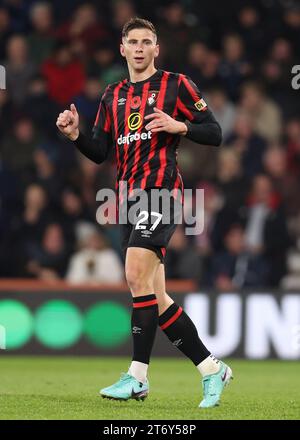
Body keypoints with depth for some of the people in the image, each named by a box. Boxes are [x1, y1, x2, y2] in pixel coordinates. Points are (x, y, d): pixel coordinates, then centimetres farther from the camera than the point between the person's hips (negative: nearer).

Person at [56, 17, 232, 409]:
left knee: (138, 276, -20)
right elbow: (99, 153, 17)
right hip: (128, 198, 7)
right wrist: (75, 135, -1)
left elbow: (214, 133, 0)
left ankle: (138, 377, -18)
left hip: (161, 190, -7)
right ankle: (212, 369, 13)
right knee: (155, 297, 4)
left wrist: (179, 126, -17)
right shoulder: (113, 95, 19)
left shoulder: (176, 84, 2)